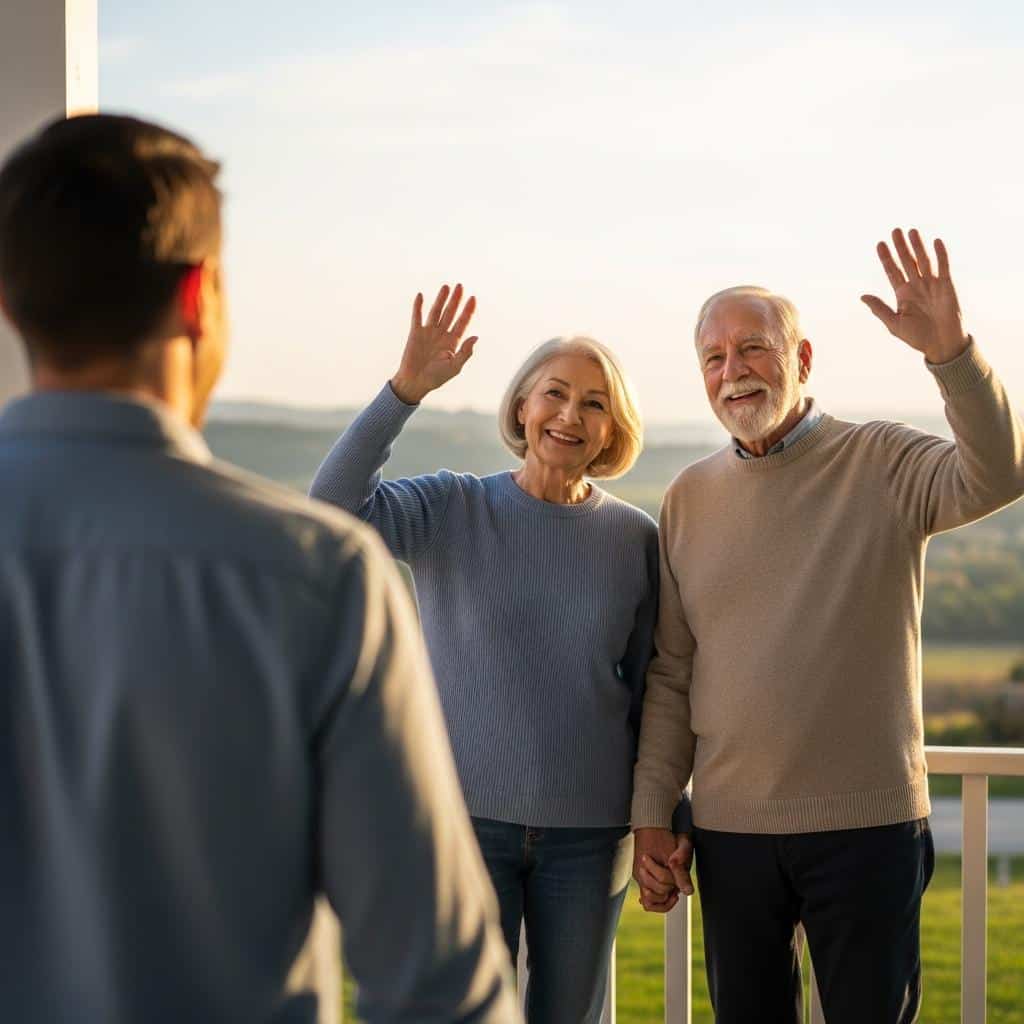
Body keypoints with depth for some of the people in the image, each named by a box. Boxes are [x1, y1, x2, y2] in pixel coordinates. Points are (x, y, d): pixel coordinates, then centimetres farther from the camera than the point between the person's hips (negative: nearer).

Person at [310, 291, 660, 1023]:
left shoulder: (635, 538, 0)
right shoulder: (453, 510, -4)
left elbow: (647, 688, 6)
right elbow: (335, 508, -21)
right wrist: (406, 389, -29)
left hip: (588, 832, 2)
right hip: (469, 818, -1)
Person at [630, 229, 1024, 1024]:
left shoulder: (883, 465, -3)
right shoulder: (690, 499, 7)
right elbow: (671, 675, 9)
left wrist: (950, 351, -36)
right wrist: (652, 817, 5)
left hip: (868, 825, -3)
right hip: (731, 830, 3)